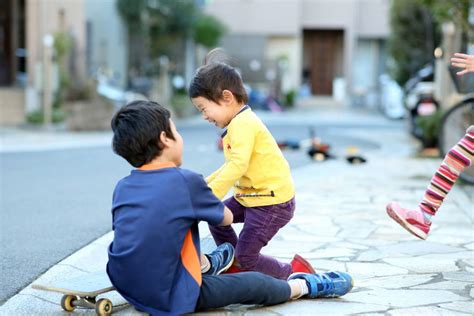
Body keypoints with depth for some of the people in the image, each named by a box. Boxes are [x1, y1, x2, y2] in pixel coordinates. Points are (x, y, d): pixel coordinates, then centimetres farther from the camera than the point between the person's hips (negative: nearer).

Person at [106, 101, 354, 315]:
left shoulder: (122, 187, 0)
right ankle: (306, 286, 34)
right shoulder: (187, 181, -13)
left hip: (129, 291, 5)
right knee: (256, 284, 13)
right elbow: (226, 218, 3)